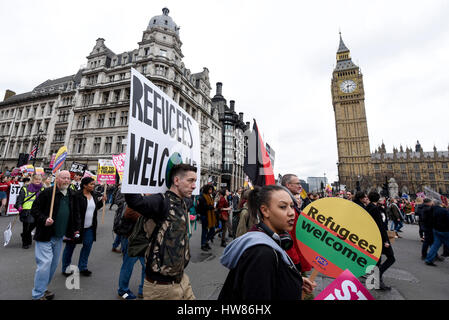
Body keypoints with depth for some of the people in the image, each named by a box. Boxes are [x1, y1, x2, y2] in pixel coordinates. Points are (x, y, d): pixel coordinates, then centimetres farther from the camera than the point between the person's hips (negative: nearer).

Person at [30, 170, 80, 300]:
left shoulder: (71, 195, 6)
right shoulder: (47, 193, -12)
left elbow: (75, 213, 15)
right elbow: (34, 209, -10)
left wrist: (76, 227, 11)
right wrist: (44, 220, -24)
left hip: (59, 237, 6)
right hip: (45, 236, -6)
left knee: (53, 264, 15)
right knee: (44, 264, -6)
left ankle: (42, 289, 33)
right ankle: (38, 295, 10)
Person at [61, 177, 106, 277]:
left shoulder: (94, 195, 6)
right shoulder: (77, 196, -16)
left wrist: (102, 201, 1)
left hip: (89, 227, 6)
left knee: (87, 245, 10)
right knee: (70, 246, 11)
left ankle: (82, 267, 26)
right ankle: (65, 269, 29)